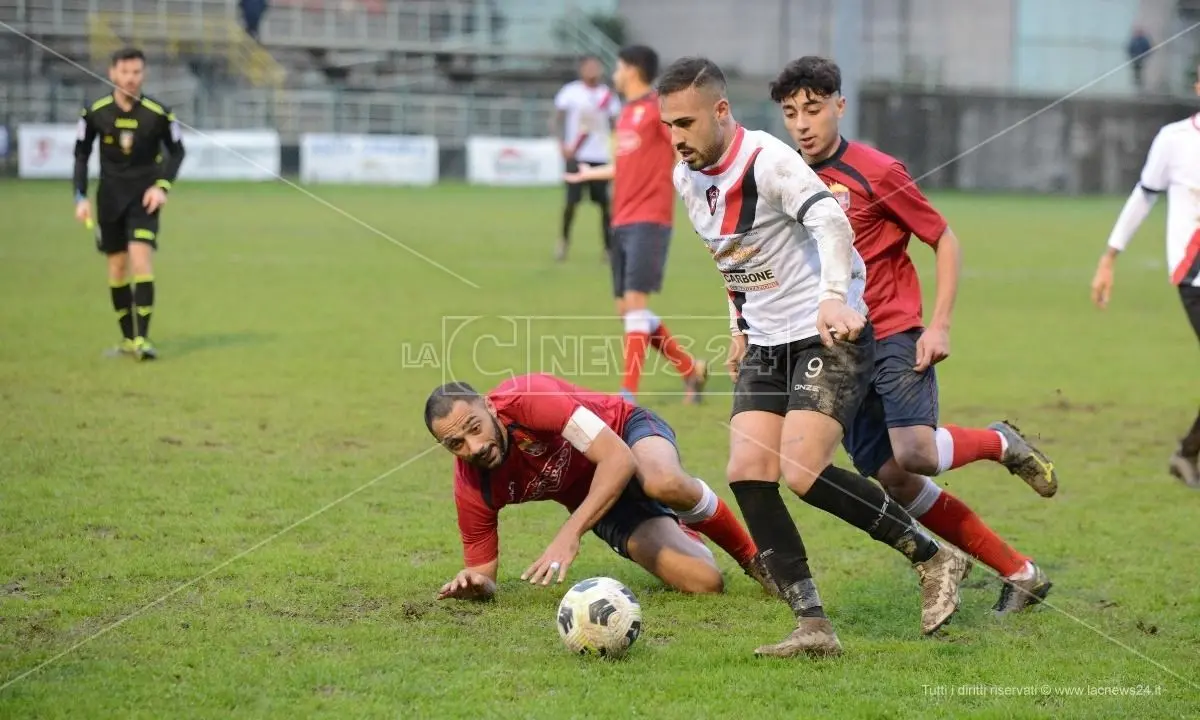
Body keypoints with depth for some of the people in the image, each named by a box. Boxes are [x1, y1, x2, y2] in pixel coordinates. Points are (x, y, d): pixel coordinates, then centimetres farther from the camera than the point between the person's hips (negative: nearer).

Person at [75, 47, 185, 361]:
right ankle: (128, 337, 19)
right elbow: (81, 155, 5)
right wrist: (81, 197, -2)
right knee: (117, 266, 7)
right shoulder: (94, 113, -7)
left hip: (143, 196, -2)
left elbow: (176, 151, 4)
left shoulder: (159, 114, -10)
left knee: (141, 259, -16)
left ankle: (142, 338, -17)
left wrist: (162, 186, -9)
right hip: (110, 196, 2)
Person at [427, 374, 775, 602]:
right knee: (704, 582, -18)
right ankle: (682, 537, 22)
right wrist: (474, 584, -33)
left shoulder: (527, 398, -34)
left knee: (664, 483, -42)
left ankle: (750, 553, -10)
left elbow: (619, 458, -37)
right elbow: (483, 571, -8)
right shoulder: (472, 489, -21)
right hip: (593, 500, 3)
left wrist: (570, 534, -45)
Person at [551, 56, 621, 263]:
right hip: (577, 156, -2)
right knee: (572, 201, -6)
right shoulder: (570, 92, -1)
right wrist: (563, 144, -13)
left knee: (605, 203, 0)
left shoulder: (608, 96, 8)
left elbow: (615, 126, 14)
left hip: (602, 157, 2)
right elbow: (556, 120, -1)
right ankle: (564, 240, 15)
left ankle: (608, 248, 6)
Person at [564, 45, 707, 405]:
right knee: (626, 309, 8)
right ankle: (691, 368, 21)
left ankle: (628, 394, -14)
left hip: (648, 220, -9)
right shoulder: (626, 113, 18)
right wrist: (591, 174, 47)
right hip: (622, 222, 9)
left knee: (635, 302, -14)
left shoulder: (658, 108, -7)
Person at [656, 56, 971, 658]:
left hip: (831, 338, -8)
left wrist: (833, 297, -47)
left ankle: (936, 560, -3)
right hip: (766, 345, 8)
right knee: (747, 473, -8)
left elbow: (831, 223, -32)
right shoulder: (686, 179, 8)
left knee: (804, 473, -20)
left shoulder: (766, 159, -17)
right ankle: (813, 627, -7)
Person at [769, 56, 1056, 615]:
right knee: (893, 481, -1)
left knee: (914, 453, -27)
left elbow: (944, 240, -2)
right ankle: (1019, 574, 9)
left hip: (894, 335, -5)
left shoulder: (876, 173, -8)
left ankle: (1002, 444, 7)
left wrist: (940, 325, -10)